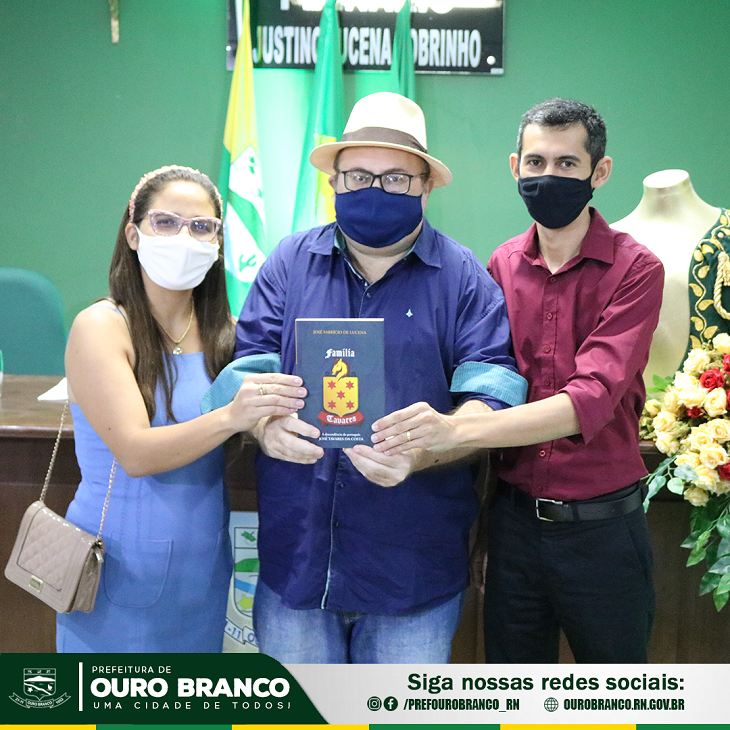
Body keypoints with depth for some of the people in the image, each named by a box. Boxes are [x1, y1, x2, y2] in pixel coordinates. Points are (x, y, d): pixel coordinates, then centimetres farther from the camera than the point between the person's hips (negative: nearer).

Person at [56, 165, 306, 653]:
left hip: (204, 564, 5)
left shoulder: (222, 332, 4)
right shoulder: (101, 328, -11)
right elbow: (134, 453, -22)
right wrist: (229, 418, -37)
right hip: (122, 571, -4)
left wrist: (270, 416, -15)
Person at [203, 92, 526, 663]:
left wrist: (421, 453, -26)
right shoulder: (290, 263, 6)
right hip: (296, 552, 2)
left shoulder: (463, 278, 0)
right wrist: (266, 425, -20)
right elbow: (249, 365, 3)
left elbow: (490, 391, -7)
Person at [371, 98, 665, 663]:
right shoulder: (502, 266, 3)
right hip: (514, 521, 3)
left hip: (602, 527, -3)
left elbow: (592, 399, -24)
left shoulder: (634, 269, -10)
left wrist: (458, 429, -35)